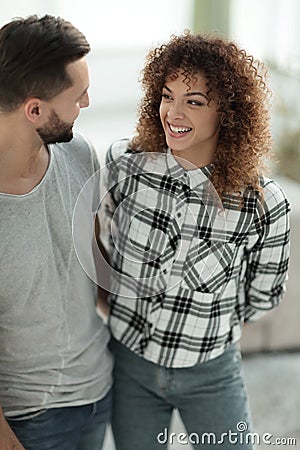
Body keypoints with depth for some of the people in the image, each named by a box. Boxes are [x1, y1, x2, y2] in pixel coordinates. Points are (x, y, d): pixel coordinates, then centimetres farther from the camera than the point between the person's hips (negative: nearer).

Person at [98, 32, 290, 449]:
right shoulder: (124, 161, -13)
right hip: (129, 365, 2)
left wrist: (210, 327, 5)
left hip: (211, 374, -1)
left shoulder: (265, 204, -19)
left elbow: (262, 296, -2)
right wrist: (134, 317, 9)